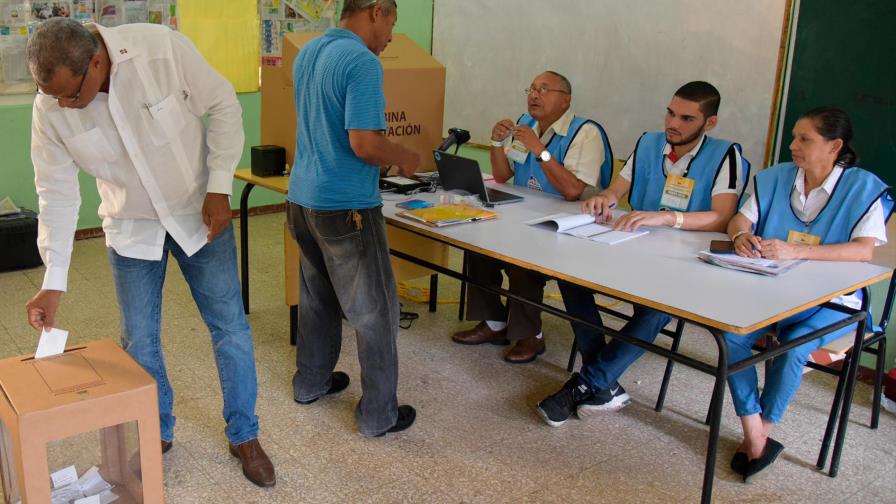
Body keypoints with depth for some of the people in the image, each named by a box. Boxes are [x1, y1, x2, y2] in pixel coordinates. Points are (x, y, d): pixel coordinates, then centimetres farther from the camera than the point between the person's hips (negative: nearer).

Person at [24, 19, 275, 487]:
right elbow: (57, 192, -10)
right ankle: (157, 434, 33)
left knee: (230, 329, 4)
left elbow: (222, 106, -14)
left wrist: (219, 187, -17)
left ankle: (244, 436, 23)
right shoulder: (50, 108, -16)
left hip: (199, 213, -2)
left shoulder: (162, 48, -26)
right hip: (131, 228, 2)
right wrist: (53, 281, -13)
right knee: (139, 342, 8)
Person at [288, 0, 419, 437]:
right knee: (375, 309, 3)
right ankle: (378, 414, 13)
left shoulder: (307, 54, 9)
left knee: (317, 295, 23)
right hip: (346, 206, -9)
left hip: (303, 199, 9)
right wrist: (403, 157, -6)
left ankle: (311, 382, 38)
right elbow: (364, 144, -25)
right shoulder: (362, 62, -19)